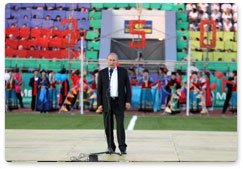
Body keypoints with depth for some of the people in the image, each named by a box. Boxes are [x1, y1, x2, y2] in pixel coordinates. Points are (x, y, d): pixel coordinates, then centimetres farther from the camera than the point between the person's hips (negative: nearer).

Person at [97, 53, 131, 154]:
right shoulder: (102, 73, 5)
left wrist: (128, 101, -5)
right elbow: (99, 89, 4)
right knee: (108, 126, 3)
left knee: (120, 125, -6)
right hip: (106, 102, 1)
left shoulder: (123, 71, 4)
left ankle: (122, 147, -3)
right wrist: (99, 104, -3)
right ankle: (111, 147, 12)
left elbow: (127, 87, 4)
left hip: (119, 102, -1)